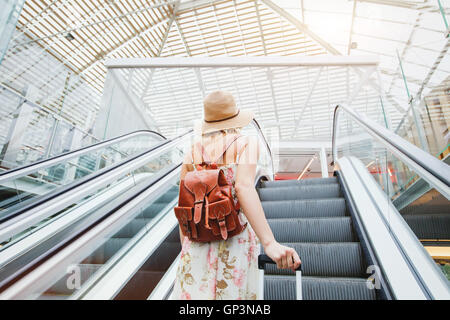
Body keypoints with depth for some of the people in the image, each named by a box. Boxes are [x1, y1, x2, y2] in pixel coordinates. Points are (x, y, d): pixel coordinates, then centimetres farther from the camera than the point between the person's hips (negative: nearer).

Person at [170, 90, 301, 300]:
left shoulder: (192, 153, 5)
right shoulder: (246, 144, -5)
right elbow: (243, 187, -24)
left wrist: (185, 250, 15)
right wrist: (270, 243, -31)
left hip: (198, 241, 3)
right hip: (235, 242, -2)